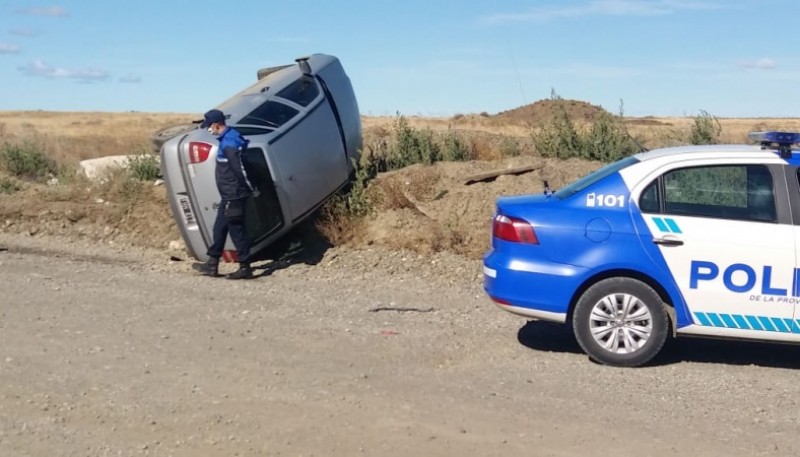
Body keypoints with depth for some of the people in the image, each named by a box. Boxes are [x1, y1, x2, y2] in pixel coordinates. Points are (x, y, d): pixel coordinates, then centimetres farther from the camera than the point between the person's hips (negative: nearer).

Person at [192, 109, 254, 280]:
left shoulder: (228, 144, -20)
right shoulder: (229, 138, 12)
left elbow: (240, 169, -23)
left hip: (233, 196, -10)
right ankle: (212, 264, 23)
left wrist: (249, 189, -15)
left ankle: (245, 267, 5)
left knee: (236, 230, -3)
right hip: (229, 195, 10)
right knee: (219, 229, 15)